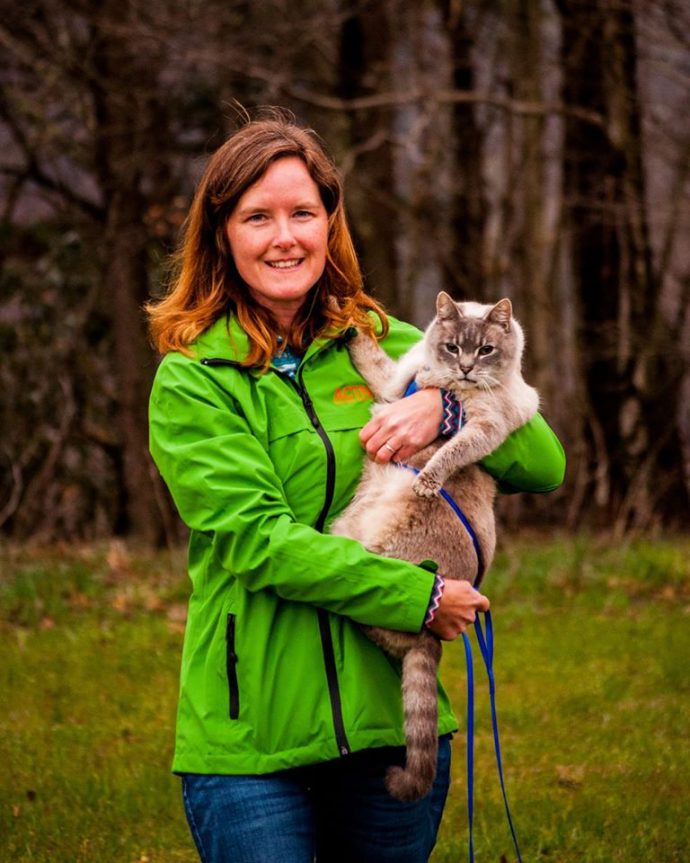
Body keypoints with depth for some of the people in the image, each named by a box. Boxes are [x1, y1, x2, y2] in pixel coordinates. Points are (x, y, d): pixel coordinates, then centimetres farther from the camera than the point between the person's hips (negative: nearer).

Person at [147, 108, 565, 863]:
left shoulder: (389, 349, 8)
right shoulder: (191, 381, -2)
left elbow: (544, 465, 5)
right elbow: (256, 539, -14)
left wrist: (446, 404, -13)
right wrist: (415, 597, -16)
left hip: (395, 720, 3)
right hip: (250, 741, -3)